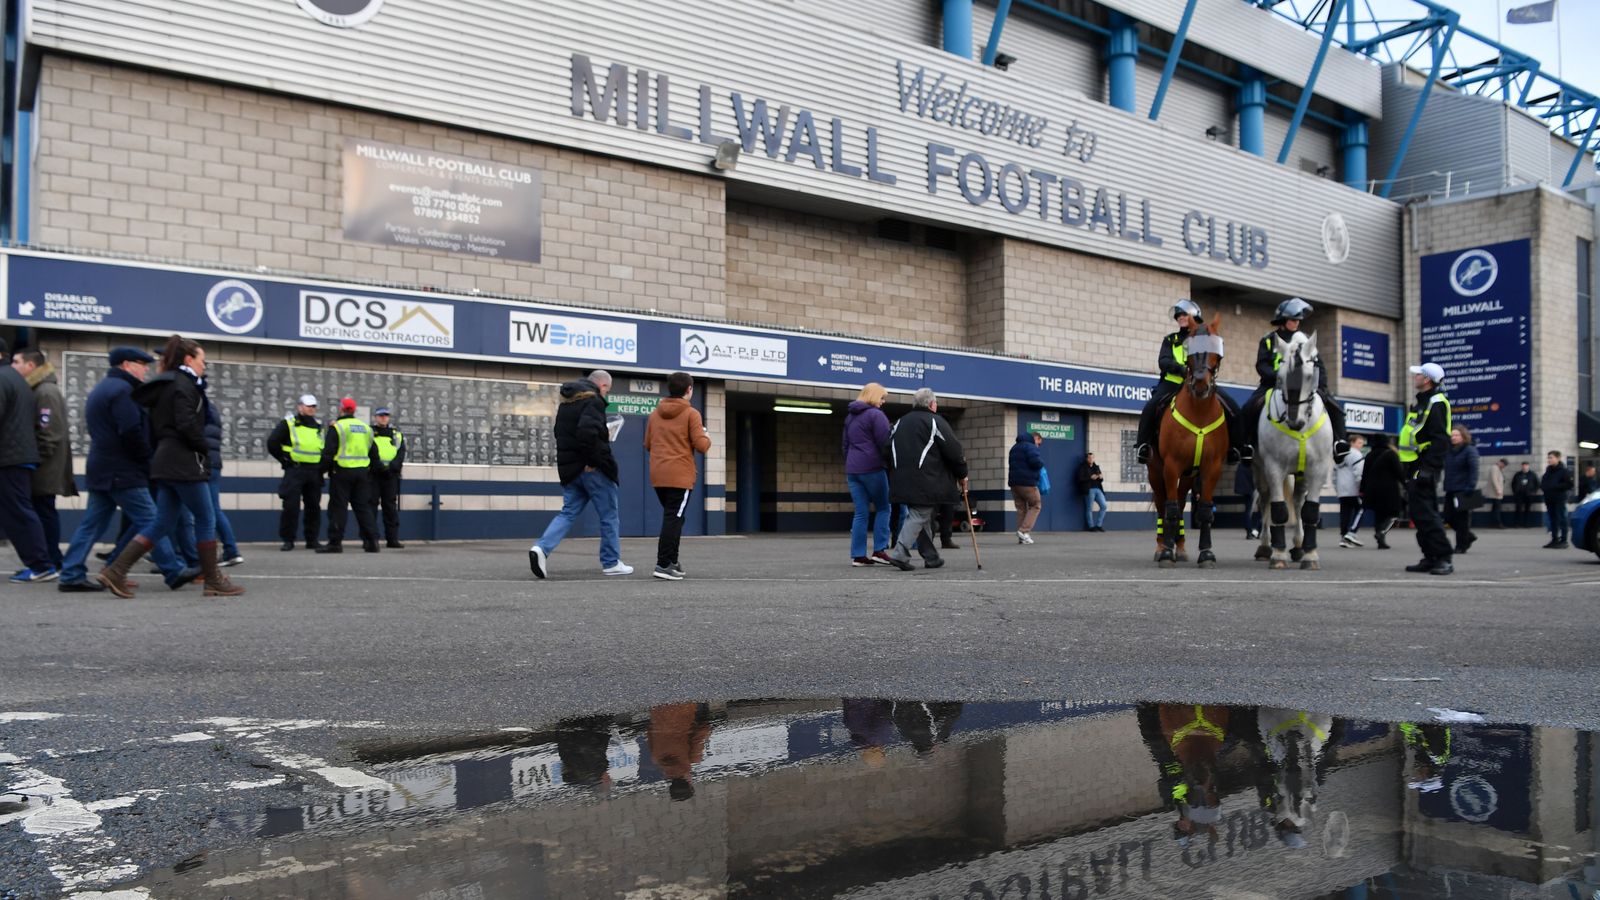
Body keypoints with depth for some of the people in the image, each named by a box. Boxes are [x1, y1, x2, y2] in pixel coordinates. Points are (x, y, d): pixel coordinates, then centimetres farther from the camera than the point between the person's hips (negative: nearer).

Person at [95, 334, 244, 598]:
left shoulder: (164, 385, 19)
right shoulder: (184, 384, -10)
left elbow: (156, 427, 19)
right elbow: (187, 424, -20)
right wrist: (203, 448, -5)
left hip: (165, 461, 9)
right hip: (184, 462, -9)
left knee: (163, 524, 8)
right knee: (206, 519, -1)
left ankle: (115, 571, 1)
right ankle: (213, 581, 4)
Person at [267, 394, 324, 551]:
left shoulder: (318, 426, 16)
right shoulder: (288, 423, 0)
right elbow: (272, 443, -3)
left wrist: (321, 465, 12)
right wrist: (285, 460, -4)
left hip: (314, 473, 5)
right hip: (295, 471, -5)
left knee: (314, 507, 6)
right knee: (291, 506, -6)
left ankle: (312, 539, 14)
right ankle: (287, 540, 1)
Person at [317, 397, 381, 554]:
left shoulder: (336, 427, -6)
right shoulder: (366, 428, 13)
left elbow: (328, 453, -10)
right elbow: (374, 453, 16)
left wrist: (323, 470, 2)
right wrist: (375, 468, 24)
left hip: (342, 472, -5)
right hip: (362, 473, 5)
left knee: (338, 507, -1)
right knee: (363, 507, 9)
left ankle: (335, 542, -2)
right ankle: (371, 540, 5)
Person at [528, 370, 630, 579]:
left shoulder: (566, 402, 15)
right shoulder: (593, 401, -13)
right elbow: (587, 430, -29)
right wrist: (592, 460, -20)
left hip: (570, 468, 8)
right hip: (594, 468, -7)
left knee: (568, 513, 9)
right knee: (608, 515, 6)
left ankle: (542, 548, -12)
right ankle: (611, 563, 14)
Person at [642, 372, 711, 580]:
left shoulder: (655, 414, 12)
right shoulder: (691, 414, -5)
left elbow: (648, 445, 15)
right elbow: (701, 445, -10)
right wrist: (707, 437, 11)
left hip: (657, 475, 6)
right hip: (680, 476, -6)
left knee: (671, 517, 17)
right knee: (674, 519, -5)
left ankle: (671, 561, 20)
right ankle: (664, 565, -11)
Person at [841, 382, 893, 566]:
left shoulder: (850, 416, 18)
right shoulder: (875, 414, -7)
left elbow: (845, 444, 23)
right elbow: (885, 443, -13)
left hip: (852, 469, 7)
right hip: (872, 468, -7)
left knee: (860, 513, 6)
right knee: (883, 508, 5)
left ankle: (858, 555, 2)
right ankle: (879, 550, -1)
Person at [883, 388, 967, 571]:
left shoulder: (901, 422, 18)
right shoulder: (935, 421, -3)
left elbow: (889, 450, 19)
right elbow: (953, 451, -6)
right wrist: (962, 474, 6)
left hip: (902, 479, 7)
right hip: (925, 482, -7)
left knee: (920, 516, 15)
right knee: (919, 515, -4)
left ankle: (931, 557, 18)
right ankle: (900, 553, -18)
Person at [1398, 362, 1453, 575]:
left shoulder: (1436, 404, -12)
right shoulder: (1420, 403, 20)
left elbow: (1440, 440, -20)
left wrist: (1428, 468, -26)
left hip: (1424, 467, -10)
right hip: (1415, 467, 10)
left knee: (1424, 512, -13)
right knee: (1418, 512, 11)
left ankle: (1443, 558, -10)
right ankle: (1430, 558, 17)